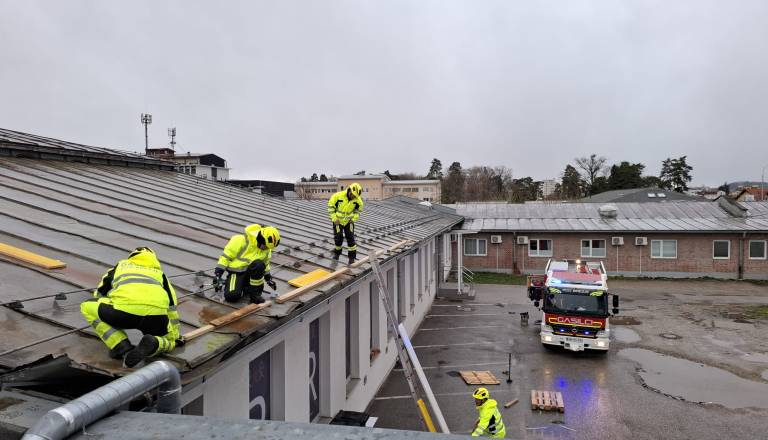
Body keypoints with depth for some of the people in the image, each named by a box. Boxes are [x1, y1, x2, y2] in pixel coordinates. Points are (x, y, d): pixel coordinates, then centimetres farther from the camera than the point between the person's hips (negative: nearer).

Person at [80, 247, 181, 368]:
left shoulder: (120, 266, 35)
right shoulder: (159, 272, 36)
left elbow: (99, 294, 44)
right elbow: (172, 307, 38)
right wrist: (175, 336, 49)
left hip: (125, 310, -2)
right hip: (156, 316, 3)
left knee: (87, 307, 25)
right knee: (168, 342, 31)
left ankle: (122, 346, 9)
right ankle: (152, 343, -6)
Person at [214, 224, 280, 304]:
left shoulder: (266, 249, 0)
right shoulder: (241, 240, -19)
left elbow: (265, 263, 18)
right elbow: (228, 253, -12)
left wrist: (268, 277, 20)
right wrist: (220, 268, -13)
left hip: (253, 271, 4)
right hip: (237, 271, -4)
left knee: (259, 265, -34)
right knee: (232, 296, -29)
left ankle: (254, 293, -17)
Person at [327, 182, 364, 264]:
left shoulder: (358, 200, -14)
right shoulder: (338, 196, -23)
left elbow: (359, 209, 6)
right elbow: (330, 206, -12)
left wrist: (354, 219, -5)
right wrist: (334, 219, -14)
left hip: (349, 221, 2)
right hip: (338, 221, -2)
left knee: (350, 238, -3)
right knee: (338, 238, 0)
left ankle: (352, 257, 6)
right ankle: (337, 253, 27)